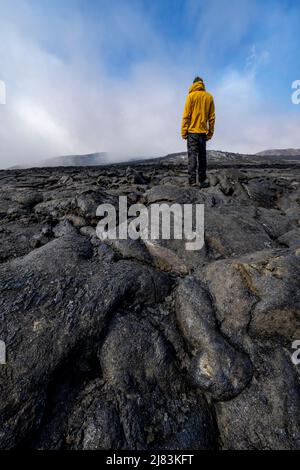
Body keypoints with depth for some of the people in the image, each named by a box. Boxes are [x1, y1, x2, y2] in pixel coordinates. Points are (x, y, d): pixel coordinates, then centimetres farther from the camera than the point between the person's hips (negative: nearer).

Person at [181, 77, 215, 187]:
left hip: (192, 131, -3)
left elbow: (186, 115, -6)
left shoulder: (191, 95, 1)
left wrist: (184, 131, -4)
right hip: (203, 131, 4)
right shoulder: (209, 96, 11)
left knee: (192, 155, -7)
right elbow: (212, 117, 8)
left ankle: (192, 181, -17)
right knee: (202, 157, 8)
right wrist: (210, 132, 12)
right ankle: (202, 181, 10)